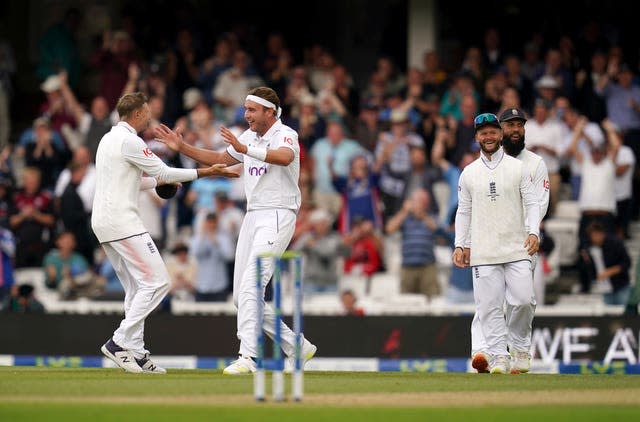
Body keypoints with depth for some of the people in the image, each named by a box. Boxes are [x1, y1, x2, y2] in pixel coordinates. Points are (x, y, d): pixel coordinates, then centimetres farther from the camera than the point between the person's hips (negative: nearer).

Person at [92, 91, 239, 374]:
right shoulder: (129, 141, -11)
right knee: (156, 280, -12)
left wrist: (157, 180, 31)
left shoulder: (108, 139, 20)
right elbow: (165, 173, -8)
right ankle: (120, 343, -16)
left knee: (136, 288, 12)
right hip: (122, 221, -10)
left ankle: (136, 354, 8)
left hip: (102, 222, 10)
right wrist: (206, 172, -2)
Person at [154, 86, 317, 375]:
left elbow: (285, 156, -35)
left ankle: (248, 357, -24)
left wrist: (245, 149, -46)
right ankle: (296, 347, 16)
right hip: (252, 217, 9)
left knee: (250, 286, -21)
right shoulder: (249, 137, 15)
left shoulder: (285, 135, -11)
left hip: (277, 217, -9)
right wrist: (182, 147, 19)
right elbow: (219, 159, 29)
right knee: (242, 296, 7)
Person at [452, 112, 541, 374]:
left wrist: (534, 232, -11)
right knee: (489, 306, -5)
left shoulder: (517, 168, 7)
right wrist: (460, 245, 4)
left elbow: (531, 203, 5)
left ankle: (521, 348, 12)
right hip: (483, 252, 1)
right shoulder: (468, 173, 11)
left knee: (523, 301, -11)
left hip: (517, 250, -1)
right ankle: (499, 356, 0)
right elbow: (463, 212, 13)